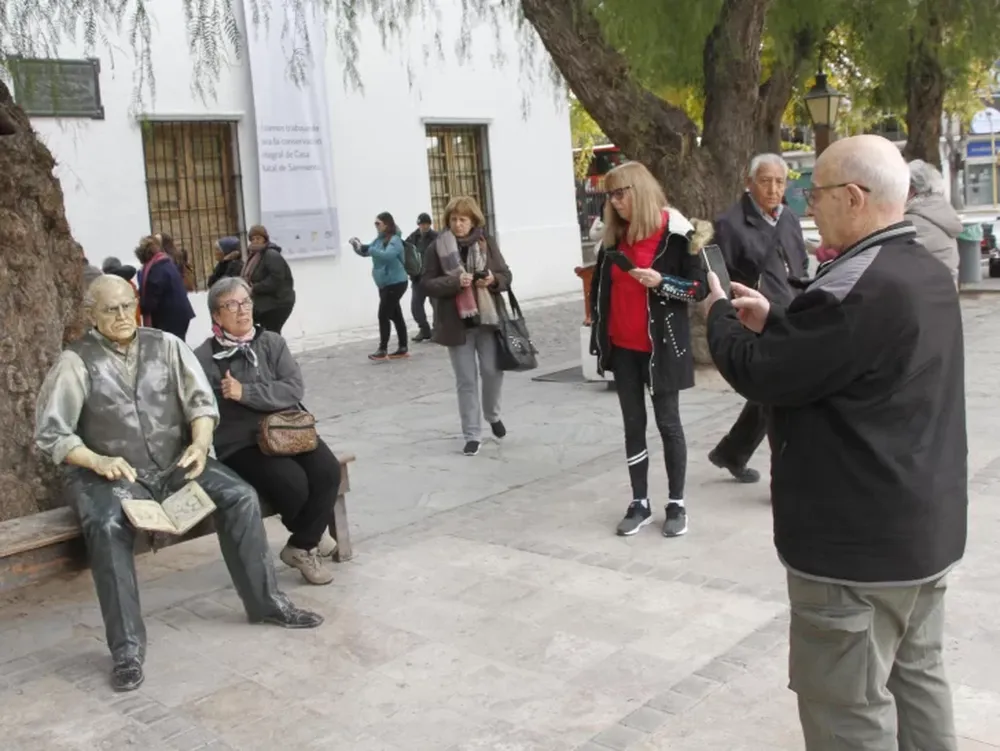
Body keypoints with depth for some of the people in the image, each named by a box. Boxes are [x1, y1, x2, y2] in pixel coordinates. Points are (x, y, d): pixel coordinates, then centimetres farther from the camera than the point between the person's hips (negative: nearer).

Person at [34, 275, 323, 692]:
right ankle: (127, 648, -24)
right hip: (110, 475, -3)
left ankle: (265, 602, -1)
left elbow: (201, 401, 3)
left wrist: (200, 443, -17)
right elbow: (50, 434, -6)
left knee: (240, 497, -17)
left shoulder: (166, 346, 6)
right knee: (107, 527, -34)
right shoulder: (76, 362, -3)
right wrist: (98, 461, -21)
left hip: (175, 463, 3)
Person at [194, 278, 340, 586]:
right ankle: (312, 534, 8)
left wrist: (246, 393, -16)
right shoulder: (204, 358, -4)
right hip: (239, 444, -4)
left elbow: (294, 389, -6)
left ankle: (301, 547, 0)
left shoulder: (272, 342, 7)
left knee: (328, 471, -21)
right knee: (293, 482, -27)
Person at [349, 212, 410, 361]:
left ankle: (383, 350, -4)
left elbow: (387, 255, -32)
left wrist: (367, 248, -35)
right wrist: (357, 246, -7)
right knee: (395, 315, 11)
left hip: (395, 283, -9)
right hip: (385, 284, 9)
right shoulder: (379, 239, 10)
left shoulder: (395, 240, -15)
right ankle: (403, 348, 17)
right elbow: (366, 252, 14)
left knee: (383, 315, -9)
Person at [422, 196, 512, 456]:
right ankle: (472, 435, 12)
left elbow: (506, 276, 6)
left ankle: (493, 415, 34)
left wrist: (492, 280, -16)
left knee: (492, 371, 3)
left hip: (487, 319, 1)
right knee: (466, 381, 3)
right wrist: (455, 282, -22)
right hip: (456, 323, -1)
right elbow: (428, 284, -6)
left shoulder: (486, 242, 3)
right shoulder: (437, 247, -3)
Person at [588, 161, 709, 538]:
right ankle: (639, 503, 18)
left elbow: (700, 288, -8)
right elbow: (601, 288, 15)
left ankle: (676, 504, 16)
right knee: (633, 425, 9)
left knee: (668, 423, 5)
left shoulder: (676, 234, -9)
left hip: (660, 346, -5)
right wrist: (599, 337, 13)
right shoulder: (614, 238, 7)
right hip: (622, 348, 5)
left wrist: (661, 282, -23)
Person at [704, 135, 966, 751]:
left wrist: (719, 312, -1)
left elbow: (761, 375, -18)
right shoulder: (930, 273, 8)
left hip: (860, 541, -10)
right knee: (917, 677, 21)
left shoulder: (857, 287, -25)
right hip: (926, 525, 10)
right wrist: (773, 321, 10)